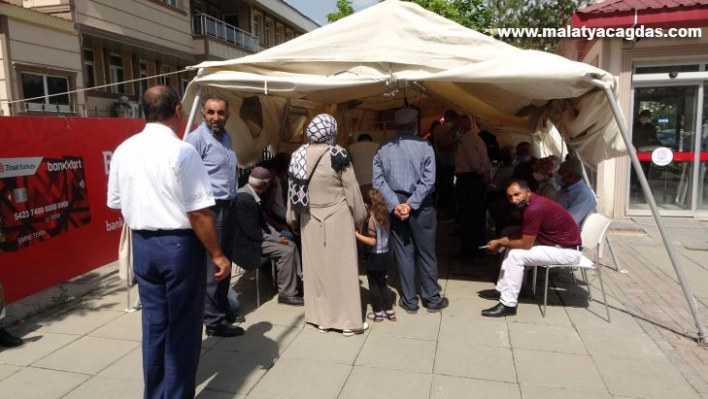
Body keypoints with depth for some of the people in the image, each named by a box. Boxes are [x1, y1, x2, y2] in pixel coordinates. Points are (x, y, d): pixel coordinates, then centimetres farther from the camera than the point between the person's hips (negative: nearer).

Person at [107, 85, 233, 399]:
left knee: (153, 322, 18)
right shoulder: (182, 151, -17)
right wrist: (217, 255, -10)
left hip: (142, 245, 7)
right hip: (179, 245, -6)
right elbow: (198, 212, -19)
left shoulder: (123, 151, 3)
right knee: (182, 326, 8)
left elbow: (117, 204, 12)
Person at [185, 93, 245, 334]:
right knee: (212, 265, -3)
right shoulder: (196, 138, -13)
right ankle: (214, 321, 7)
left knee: (225, 262, 16)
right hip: (210, 208, -9)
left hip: (228, 206, 9)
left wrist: (237, 169, 11)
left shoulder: (227, 137, 14)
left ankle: (223, 309, 30)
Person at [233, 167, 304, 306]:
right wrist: (277, 239, -15)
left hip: (253, 237, 10)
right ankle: (287, 294, -6)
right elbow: (253, 232, -24)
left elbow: (261, 222, 11)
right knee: (286, 251, -17)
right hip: (246, 244, -10)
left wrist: (278, 235, -1)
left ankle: (299, 280, 11)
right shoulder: (244, 199, -25)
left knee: (290, 245, 4)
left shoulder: (251, 195, 6)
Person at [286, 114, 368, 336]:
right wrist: (359, 218, 4)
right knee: (341, 266, 3)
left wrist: (292, 218, 17)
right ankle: (349, 321, 12)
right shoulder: (337, 155, -13)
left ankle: (321, 317, 22)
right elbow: (352, 191, -9)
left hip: (310, 220, 4)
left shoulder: (298, 156, 1)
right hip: (338, 219, -4)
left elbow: (292, 190, 6)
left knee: (316, 266, 12)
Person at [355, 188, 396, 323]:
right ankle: (390, 311, 23)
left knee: (373, 285, 7)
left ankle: (378, 313, 17)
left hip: (374, 256, -8)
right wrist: (363, 232, 17)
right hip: (384, 254, 8)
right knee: (382, 283, 19)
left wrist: (357, 235, -22)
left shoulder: (371, 220, -19)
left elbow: (372, 241, -24)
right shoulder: (384, 217, 4)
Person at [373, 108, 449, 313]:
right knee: (426, 253, 9)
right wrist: (411, 204, -14)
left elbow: (378, 180, -6)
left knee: (403, 253, 9)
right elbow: (428, 179, -15)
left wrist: (395, 204, -11)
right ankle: (432, 299, 20)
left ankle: (409, 301, 16)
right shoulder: (424, 145, -5)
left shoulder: (383, 148, 3)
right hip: (420, 206, -2)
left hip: (395, 205, 2)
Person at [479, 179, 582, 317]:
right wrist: (502, 241, 0)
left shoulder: (534, 209, -27)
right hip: (555, 242, 10)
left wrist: (499, 243, -7)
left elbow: (525, 244, -21)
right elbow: (523, 234, 14)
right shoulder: (532, 202, 4)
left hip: (567, 251, -10)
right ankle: (501, 289, 19)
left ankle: (508, 305, -10)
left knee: (516, 255, -17)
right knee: (512, 247, 13)